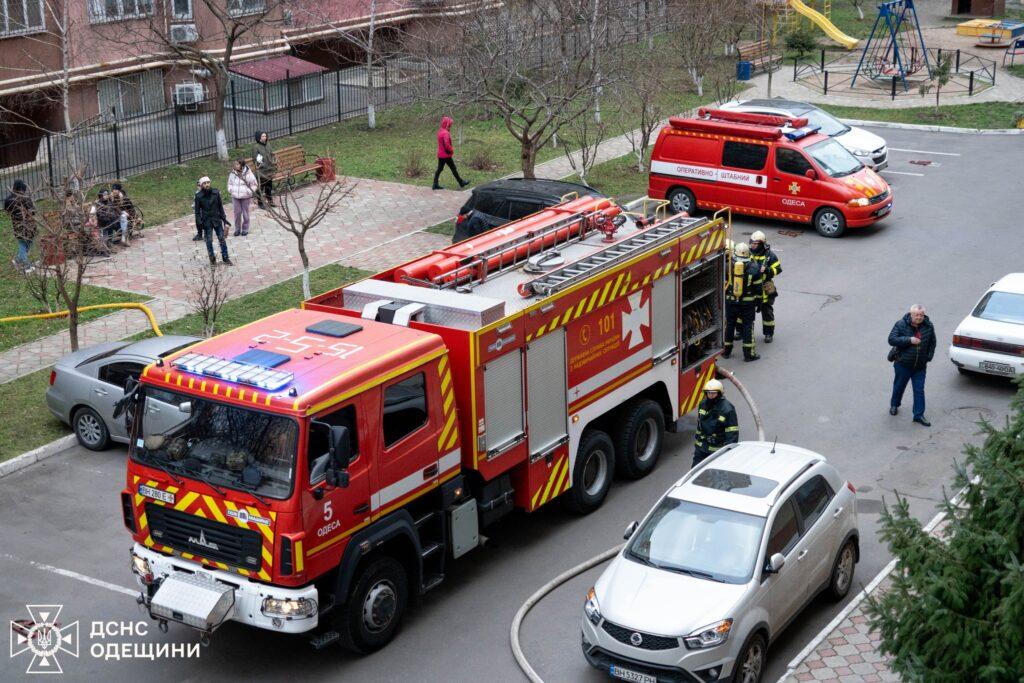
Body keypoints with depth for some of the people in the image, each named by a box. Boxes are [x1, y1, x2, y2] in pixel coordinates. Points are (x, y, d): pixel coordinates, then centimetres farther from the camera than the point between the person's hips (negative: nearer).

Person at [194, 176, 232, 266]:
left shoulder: (216, 193, -2)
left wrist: (224, 219, 5)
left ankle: (225, 258, 12)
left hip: (217, 220, 2)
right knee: (209, 241, 4)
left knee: (222, 239, 3)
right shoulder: (199, 196, -8)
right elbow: (197, 211, -3)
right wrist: (199, 223, -9)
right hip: (207, 222, -2)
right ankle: (212, 259, 17)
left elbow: (220, 207, 6)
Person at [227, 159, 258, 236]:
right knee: (236, 212, 3)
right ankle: (237, 229, 15)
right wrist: (230, 190, -1)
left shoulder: (248, 174, -11)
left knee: (245, 213, 6)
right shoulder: (232, 173, 0)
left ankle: (245, 229, 18)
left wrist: (249, 192, -13)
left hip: (245, 197, -3)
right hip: (235, 197, 3)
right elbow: (230, 183, 17)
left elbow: (254, 185, -1)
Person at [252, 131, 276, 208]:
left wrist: (274, 162, 7)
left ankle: (270, 200, 31)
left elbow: (272, 154, 17)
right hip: (261, 171, -6)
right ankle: (260, 203, 9)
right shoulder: (256, 147, -12)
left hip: (270, 170, 6)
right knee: (261, 187, 1)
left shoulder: (268, 145, 7)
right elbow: (255, 159, -12)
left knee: (269, 186, 17)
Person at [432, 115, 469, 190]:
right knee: (454, 169, 4)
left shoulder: (440, 131, 9)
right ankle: (461, 182, 16)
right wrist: (452, 150, -10)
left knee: (439, 169, 9)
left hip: (440, 154, 9)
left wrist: (450, 149, 12)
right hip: (446, 155, -9)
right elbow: (447, 144, -27)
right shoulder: (445, 133, -21)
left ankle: (435, 185, 6)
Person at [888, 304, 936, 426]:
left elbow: (932, 344, 10)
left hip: (920, 366, 1)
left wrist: (928, 359, 5)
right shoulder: (901, 324, -13)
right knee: (899, 386, 18)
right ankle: (894, 405, 43)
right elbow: (891, 339, -19)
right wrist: (909, 340, -26)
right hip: (903, 364, -1)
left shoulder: (928, 326, -3)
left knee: (919, 391, 1)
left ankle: (919, 415, 9)